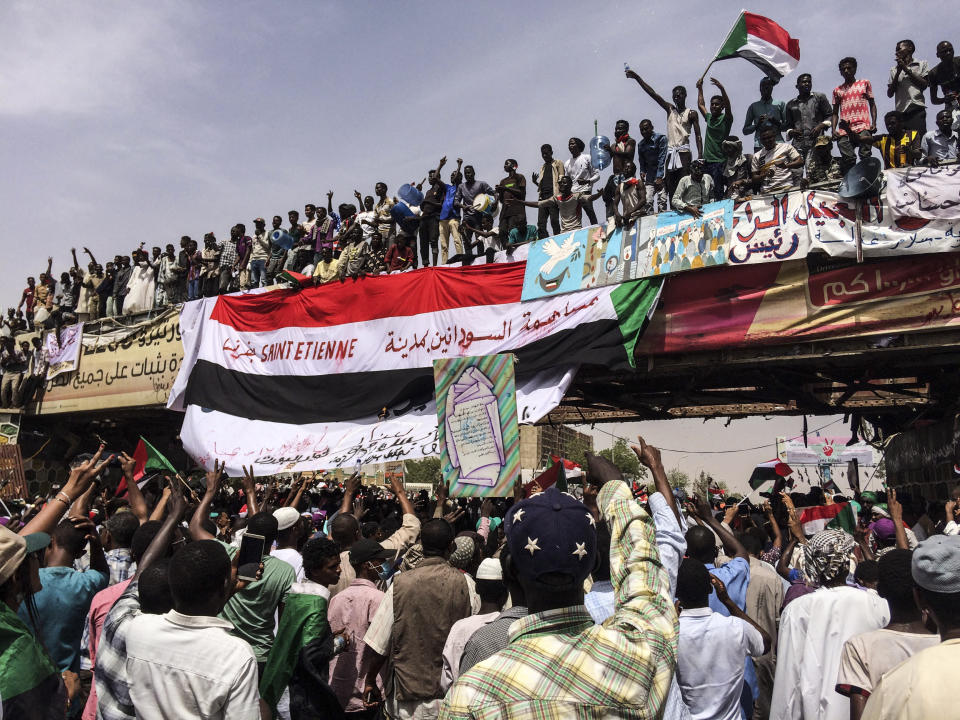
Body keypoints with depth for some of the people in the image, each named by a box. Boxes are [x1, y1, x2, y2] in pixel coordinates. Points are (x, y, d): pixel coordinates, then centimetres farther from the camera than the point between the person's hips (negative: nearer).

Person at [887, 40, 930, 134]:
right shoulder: (894, 70, 21)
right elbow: (890, 94, 13)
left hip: (917, 110, -2)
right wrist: (898, 73, 3)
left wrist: (906, 69, 3)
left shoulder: (922, 64, 16)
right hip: (900, 112, 2)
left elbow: (924, 85, 2)